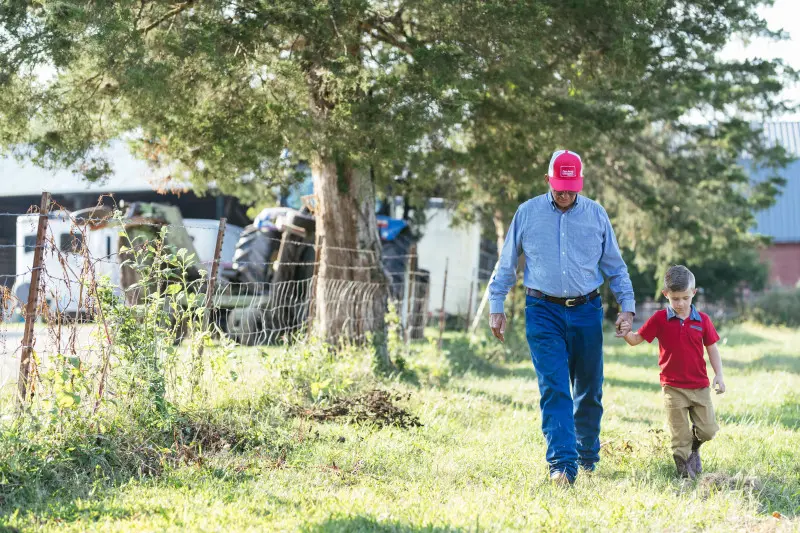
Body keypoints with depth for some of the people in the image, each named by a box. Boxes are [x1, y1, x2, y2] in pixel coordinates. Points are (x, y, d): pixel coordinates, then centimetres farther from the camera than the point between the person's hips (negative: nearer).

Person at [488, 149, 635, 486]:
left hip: (586, 310, 2)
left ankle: (588, 456, 27)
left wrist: (627, 306, 5)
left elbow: (615, 266, 13)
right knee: (554, 389, -13)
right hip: (543, 311, -2)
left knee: (589, 391, 9)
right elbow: (506, 265, 11)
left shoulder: (596, 215, 6)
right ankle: (562, 464, -18)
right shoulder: (528, 213, 3)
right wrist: (496, 307, 7)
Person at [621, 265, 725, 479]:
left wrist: (719, 375, -1)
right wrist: (625, 332, -23)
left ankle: (694, 448, 34)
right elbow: (636, 339, -1)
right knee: (680, 436, 1)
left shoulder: (702, 320, 1)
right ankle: (684, 468, 16)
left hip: (700, 386, 2)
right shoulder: (660, 319, -2)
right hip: (673, 387, -2)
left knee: (708, 430, 2)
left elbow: (712, 348, 8)